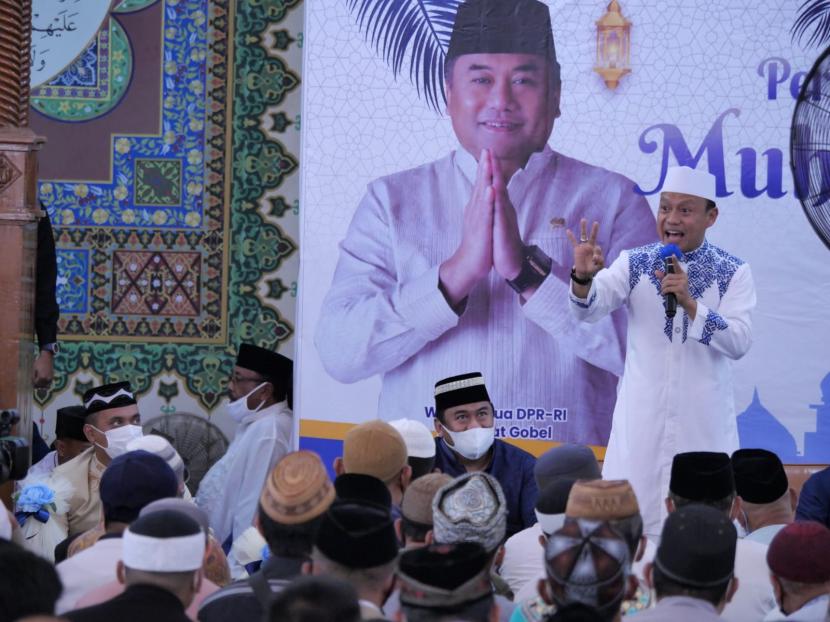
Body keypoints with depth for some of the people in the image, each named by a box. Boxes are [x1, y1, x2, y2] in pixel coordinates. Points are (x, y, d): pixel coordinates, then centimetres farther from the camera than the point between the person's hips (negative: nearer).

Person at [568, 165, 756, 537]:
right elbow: (588, 311, -11)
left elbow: (739, 342, -12)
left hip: (704, 419, -1)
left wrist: (689, 303, -23)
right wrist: (583, 277, -32)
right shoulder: (634, 263, 2)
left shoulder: (733, 273, 0)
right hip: (642, 415, 1)